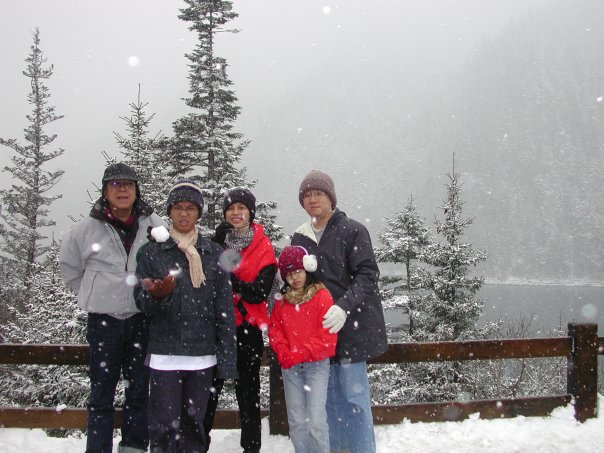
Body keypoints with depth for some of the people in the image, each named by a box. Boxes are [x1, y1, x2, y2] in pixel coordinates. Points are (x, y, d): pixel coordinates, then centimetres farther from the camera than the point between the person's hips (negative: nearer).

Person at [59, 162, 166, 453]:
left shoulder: (153, 225, -3)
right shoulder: (87, 228, -3)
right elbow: (69, 265, 11)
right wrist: (93, 295, 8)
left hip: (142, 319, 1)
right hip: (104, 320, -1)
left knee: (139, 390, 12)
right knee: (102, 392, 5)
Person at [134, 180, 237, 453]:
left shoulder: (213, 254, 6)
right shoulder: (153, 252, 4)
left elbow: (225, 310, 4)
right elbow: (140, 299, 1)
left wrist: (226, 359, -1)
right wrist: (156, 295, -23)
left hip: (202, 355, 1)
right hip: (164, 354, -1)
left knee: (194, 421, 7)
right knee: (165, 423, -2)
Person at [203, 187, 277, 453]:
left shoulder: (264, 248, -3)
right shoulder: (217, 240, 6)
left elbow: (260, 293, -12)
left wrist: (227, 278, -22)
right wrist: (217, 242, -18)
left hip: (247, 330, -2)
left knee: (248, 392, 9)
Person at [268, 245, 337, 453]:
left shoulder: (322, 296, -7)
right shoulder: (282, 301, 9)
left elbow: (327, 337, -12)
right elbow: (275, 329, 9)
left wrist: (300, 354, -16)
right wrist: (283, 352, -10)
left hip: (316, 365, -4)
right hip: (289, 368, 4)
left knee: (316, 421, -7)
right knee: (296, 421, 9)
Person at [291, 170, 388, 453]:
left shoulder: (352, 231, -5)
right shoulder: (299, 238, 11)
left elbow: (367, 275, -11)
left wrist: (344, 307, -24)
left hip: (350, 325, -5)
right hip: (317, 329, 5)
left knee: (354, 393, -3)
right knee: (329, 394, 12)